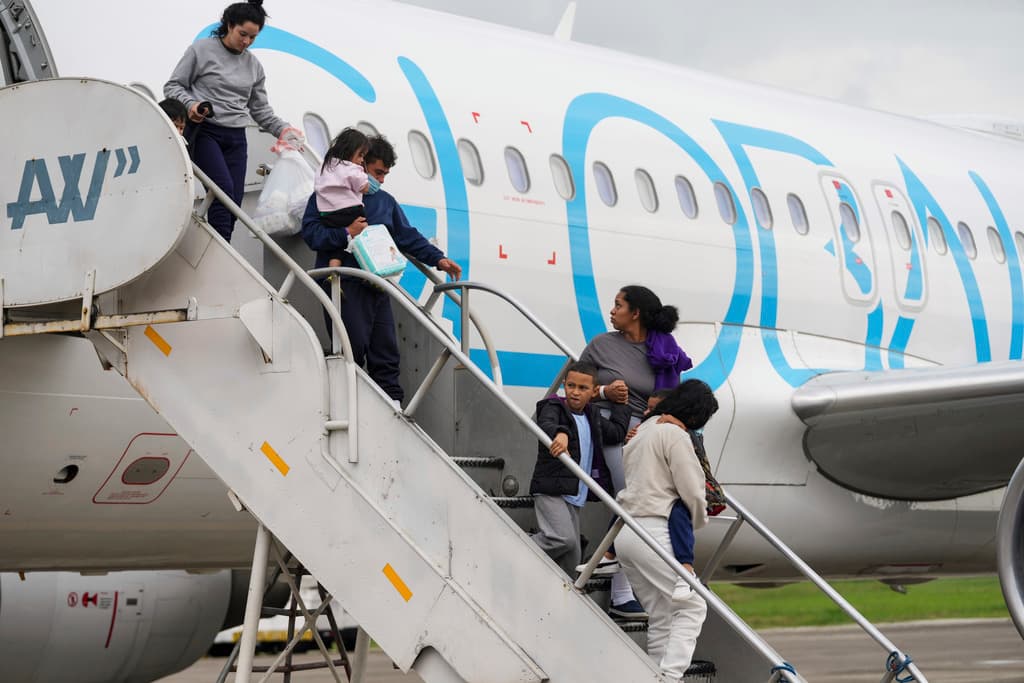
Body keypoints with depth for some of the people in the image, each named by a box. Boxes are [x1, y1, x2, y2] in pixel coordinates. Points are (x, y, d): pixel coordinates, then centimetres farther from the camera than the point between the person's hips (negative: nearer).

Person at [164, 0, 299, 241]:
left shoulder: (253, 65, 14)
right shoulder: (202, 50, 0)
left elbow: (260, 109, 18)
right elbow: (173, 86, 2)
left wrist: (283, 129, 3)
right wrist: (189, 104, -17)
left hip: (235, 139, 5)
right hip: (204, 132, -5)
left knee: (234, 202, -3)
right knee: (224, 189, -23)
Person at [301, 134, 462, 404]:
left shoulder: (386, 202, 23)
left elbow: (408, 237, 21)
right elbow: (310, 232, -7)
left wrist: (438, 259, 9)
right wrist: (346, 233, -18)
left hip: (377, 287, 7)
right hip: (345, 287, -7)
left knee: (386, 356, 4)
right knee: (354, 349, -11)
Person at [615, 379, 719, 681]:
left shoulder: (644, 429, 21)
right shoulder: (675, 435, -8)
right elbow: (692, 492, -8)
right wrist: (697, 521, 10)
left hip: (626, 531, 9)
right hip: (655, 532, -9)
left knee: (661, 617, 11)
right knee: (691, 606, -8)